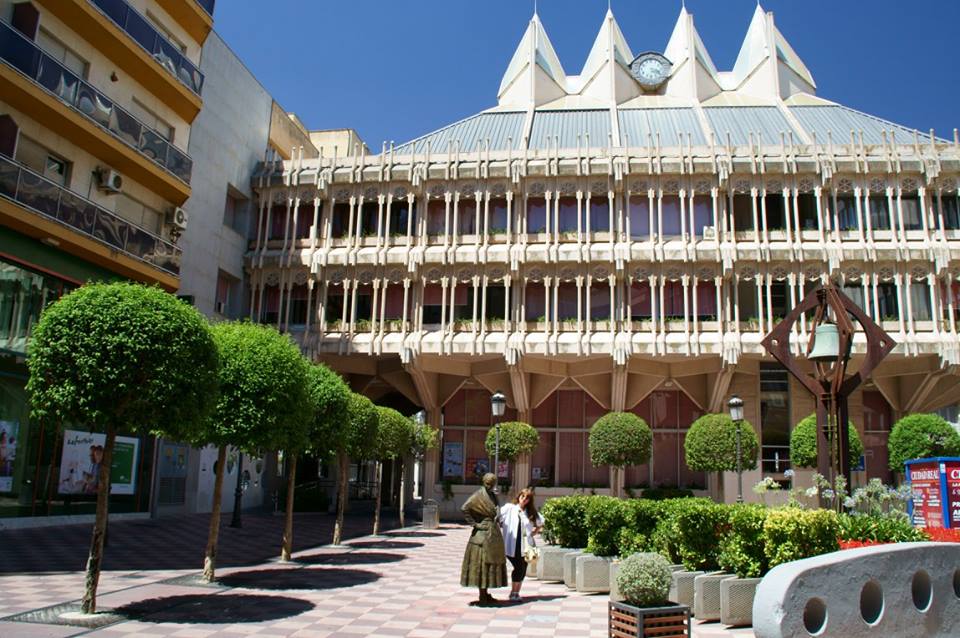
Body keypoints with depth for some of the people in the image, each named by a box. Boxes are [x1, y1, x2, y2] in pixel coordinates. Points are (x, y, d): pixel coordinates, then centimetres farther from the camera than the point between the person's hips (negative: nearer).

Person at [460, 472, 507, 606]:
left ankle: (486, 594, 23)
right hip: (483, 533, -8)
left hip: (494, 534, 8)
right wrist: (474, 523, -20)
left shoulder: (493, 496, 13)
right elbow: (464, 508, -22)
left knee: (490, 562, 13)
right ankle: (482, 597, 3)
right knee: (482, 563, -3)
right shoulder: (479, 495, -12)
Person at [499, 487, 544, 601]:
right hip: (512, 545, -4)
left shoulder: (531, 512, 8)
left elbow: (541, 522, 23)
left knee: (523, 570, 6)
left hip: (525, 545, 4)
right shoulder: (509, 508, -4)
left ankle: (516, 592, 22)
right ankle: (513, 592, 11)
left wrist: (535, 532, 12)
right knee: (519, 568, -8)